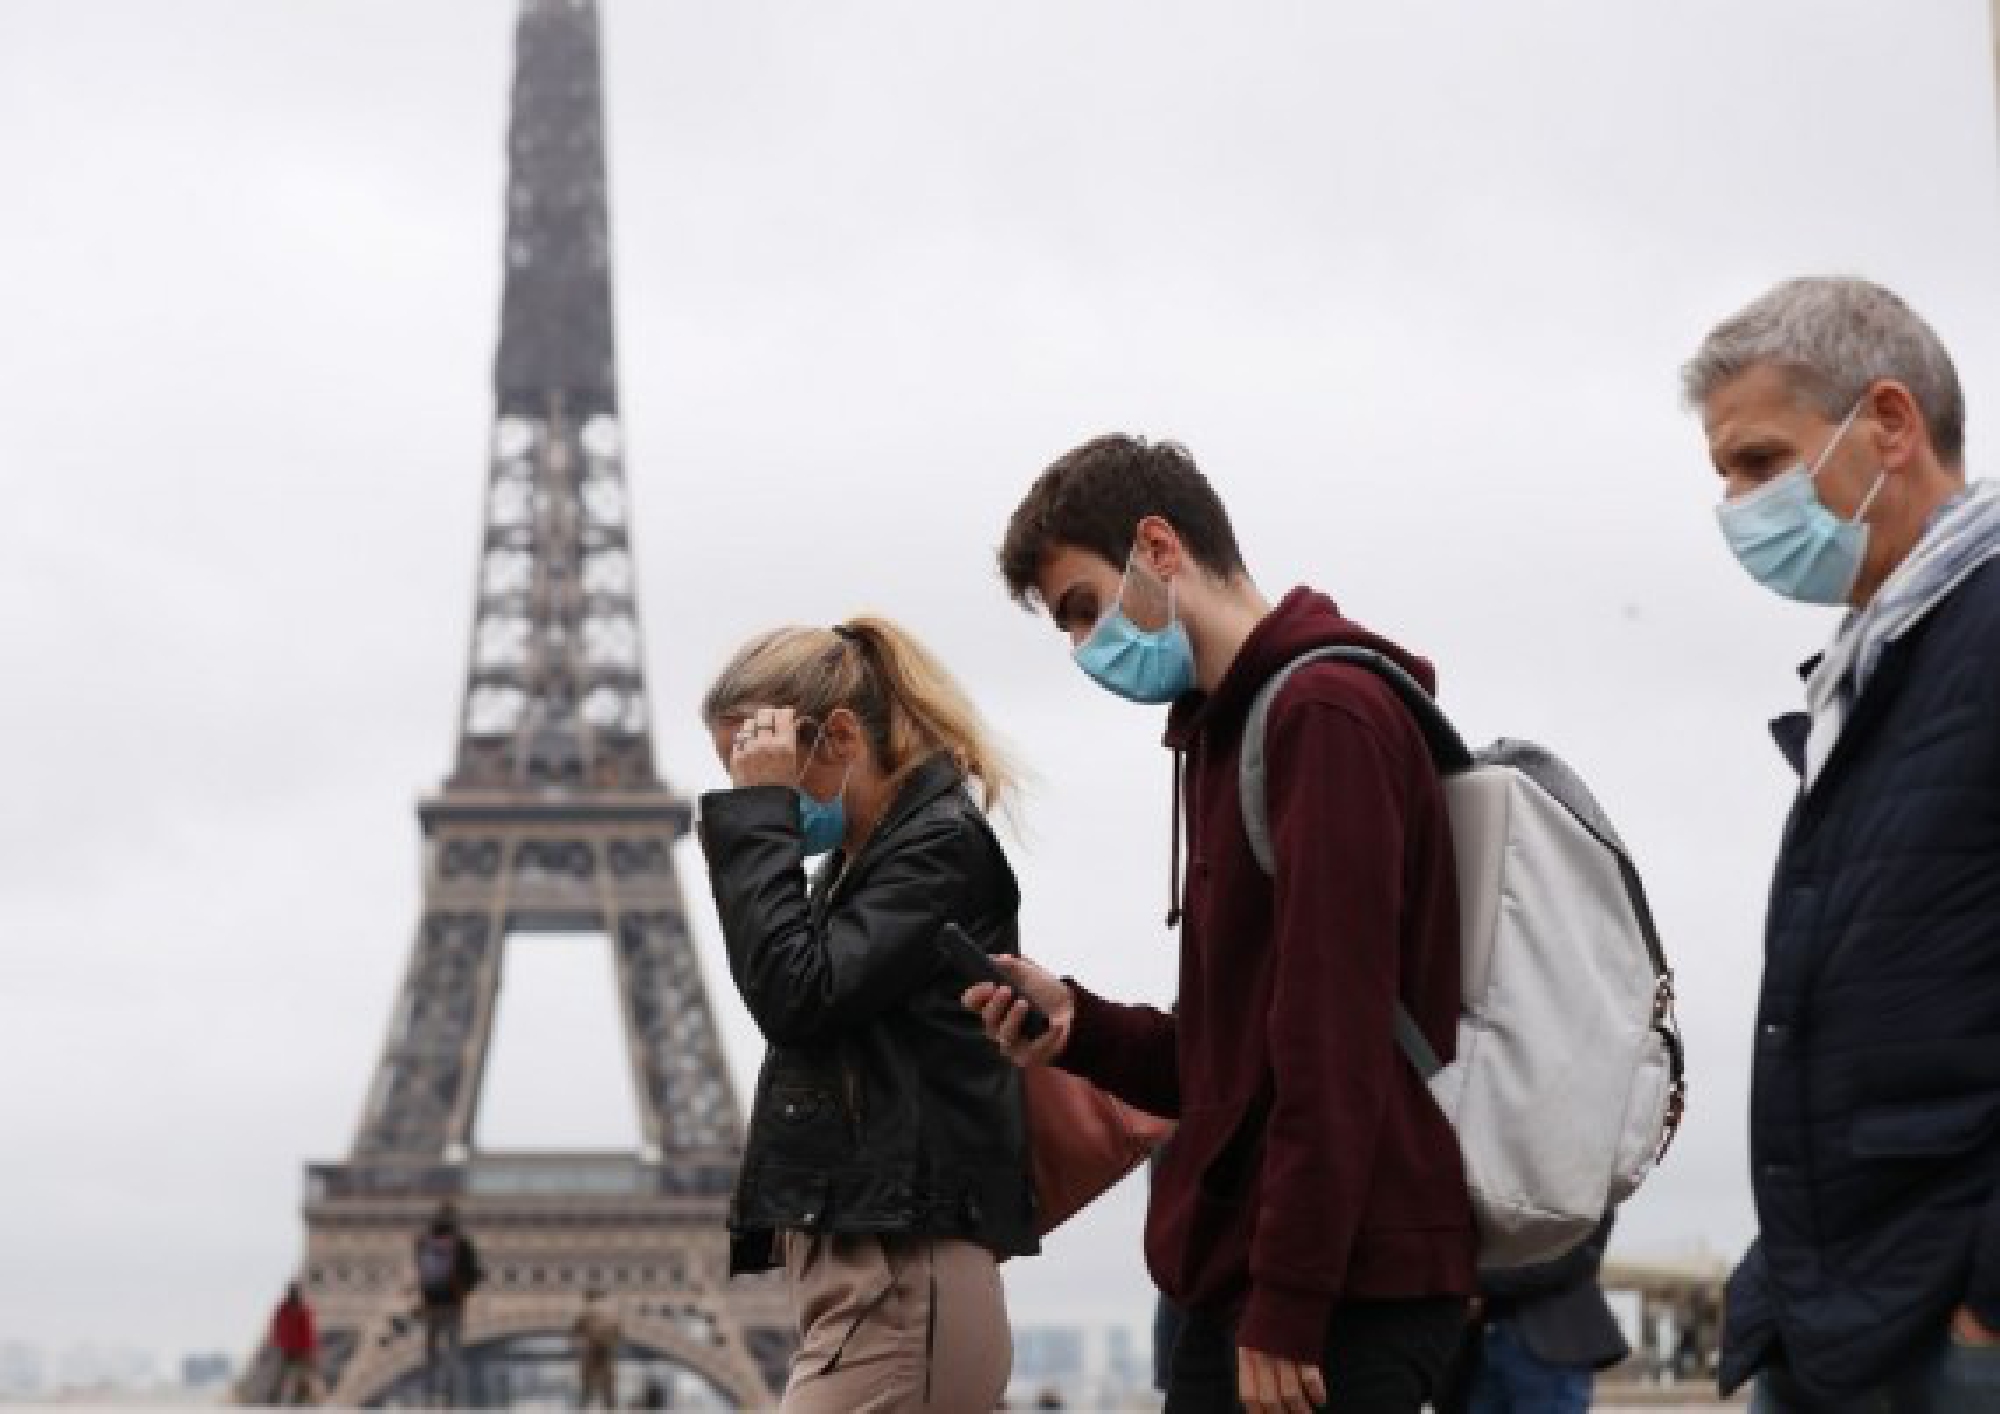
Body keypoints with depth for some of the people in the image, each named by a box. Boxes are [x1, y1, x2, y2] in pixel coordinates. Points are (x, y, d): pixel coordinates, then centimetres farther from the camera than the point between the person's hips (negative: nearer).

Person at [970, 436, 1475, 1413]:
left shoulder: (1326, 711, -11)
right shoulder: (1230, 734, 19)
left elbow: (1334, 1046, -18)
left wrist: (1286, 1311, -19)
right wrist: (1079, 1028, 5)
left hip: (1339, 1294, -9)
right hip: (1247, 1282, 9)